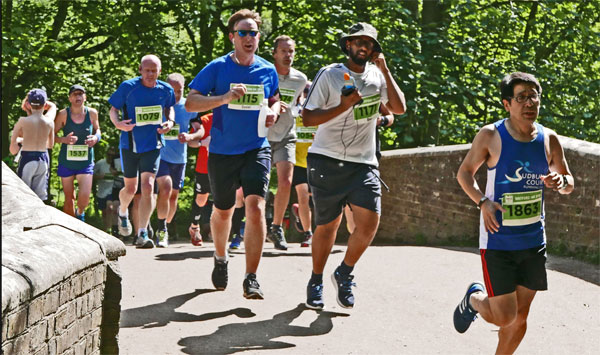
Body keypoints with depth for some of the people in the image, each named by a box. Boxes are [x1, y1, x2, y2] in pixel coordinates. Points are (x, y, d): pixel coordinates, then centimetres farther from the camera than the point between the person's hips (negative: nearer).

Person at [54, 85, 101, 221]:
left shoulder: (92, 113, -1)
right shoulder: (64, 114, -7)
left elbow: (97, 129, 17)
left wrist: (96, 138, -6)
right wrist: (64, 139, -21)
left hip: (85, 161, 1)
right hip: (66, 161, -1)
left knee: (85, 196, -11)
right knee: (69, 198, 7)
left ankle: (80, 213, 23)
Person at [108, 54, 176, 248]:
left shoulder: (165, 90, -2)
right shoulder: (128, 87, -9)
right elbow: (113, 109, -1)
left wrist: (170, 121, -4)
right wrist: (118, 123, -23)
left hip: (152, 145, 0)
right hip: (130, 144, 0)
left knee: (148, 187, -13)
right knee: (130, 188, 11)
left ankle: (142, 234, -10)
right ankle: (123, 212, 47)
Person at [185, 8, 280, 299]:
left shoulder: (268, 70, 4)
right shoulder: (217, 68, -5)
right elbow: (190, 103, -9)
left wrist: (273, 111, -2)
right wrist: (224, 98, -23)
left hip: (257, 150, 0)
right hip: (222, 152, 0)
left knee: (255, 205, -18)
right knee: (223, 211, 16)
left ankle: (251, 278, -14)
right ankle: (220, 259, 45)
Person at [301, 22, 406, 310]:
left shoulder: (377, 76, 9)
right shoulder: (329, 75, -4)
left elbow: (399, 108, -4)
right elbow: (307, 118, -8)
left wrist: (385, 70, -7)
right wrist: (343, 107, -19)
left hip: (363, 164, 3)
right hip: (327, 162, -3)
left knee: (369, 222, -11)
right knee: (327, 226, 4)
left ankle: (344, 274, 14)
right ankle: (316, 281, 26)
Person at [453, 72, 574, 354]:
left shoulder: (548, 139, 1)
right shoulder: (490, 136, -10)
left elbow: (569, 183, 13)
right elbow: (464, 173, 1)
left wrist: (561, 182, -12)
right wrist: (482, 201, -16)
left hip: (533, 242, 4)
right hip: (498, 241, -4)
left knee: (520, 317, 9)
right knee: (504, 317, -6)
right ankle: (474, 298, 27)